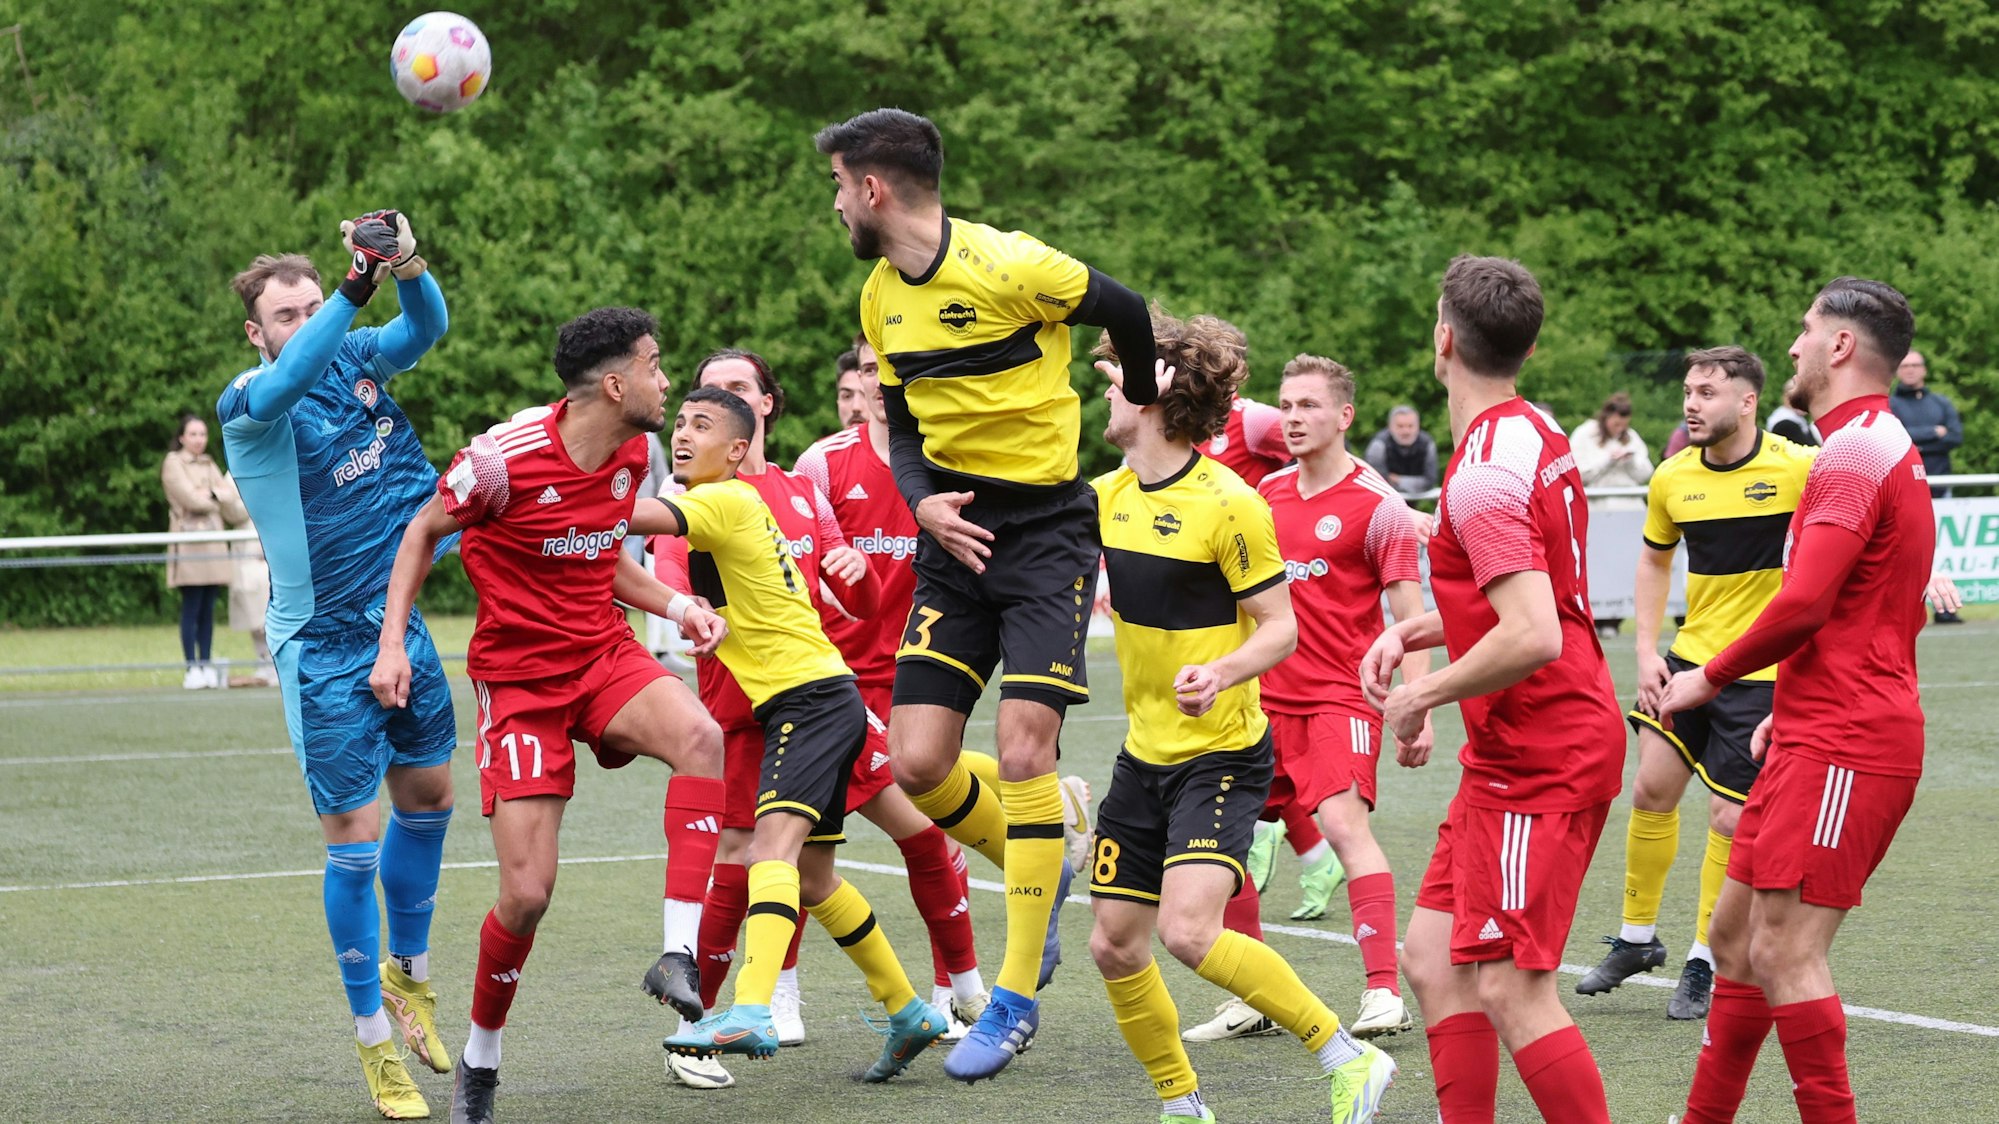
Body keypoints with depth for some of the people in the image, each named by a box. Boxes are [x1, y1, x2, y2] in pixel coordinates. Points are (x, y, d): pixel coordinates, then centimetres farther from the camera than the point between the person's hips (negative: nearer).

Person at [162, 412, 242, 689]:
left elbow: (232, 498, 11)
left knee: (208, 609, 4)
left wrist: (210, 495, -6)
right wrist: (218, 496, 4)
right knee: (191, 608, -8)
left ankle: (206, 665, 7)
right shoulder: (173, 464, 2)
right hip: (189, 540, -6)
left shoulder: (209, 466, 21)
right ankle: (192, 669, -8)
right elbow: (191, 500, -9)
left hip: (214, 541, 6)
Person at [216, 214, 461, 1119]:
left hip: (400, 622, 6)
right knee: (354, 839, -3)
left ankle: (408, 972, 41)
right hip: (323, 648, -6)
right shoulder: (247, 404, -14)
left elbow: (426, 325, -14)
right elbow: (284, 383, -36)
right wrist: (356, 284, -46)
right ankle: (374, 1038, 8)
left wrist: (407, 263, -36)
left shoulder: (359, 358, 2)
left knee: (427, 797, 19)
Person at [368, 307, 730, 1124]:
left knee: (701, 737, -30)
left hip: (604, 655, 5)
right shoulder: (506, 457, -18)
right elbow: (424, 533, -1)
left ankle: (677, 956, -31)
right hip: (517, 679, -5)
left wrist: (675, 607, 3)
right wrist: (392, 642, -8)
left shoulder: (633, 454, 1)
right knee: (527, 893, -9)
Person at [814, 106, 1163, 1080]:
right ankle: (1035, 874, 27)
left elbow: (1126, 312, -5)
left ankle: (1016, 994, -4)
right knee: (917, 762, -3)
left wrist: (1143, 410, 11)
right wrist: (922, 500, -8)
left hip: (1047, 534, -6)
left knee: (1022, 748, -13)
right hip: (955, 537, 7)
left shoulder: (1006, 267, -17)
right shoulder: (881, 297, 7)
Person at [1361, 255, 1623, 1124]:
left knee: (1513, 993, -11)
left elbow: (1532, 637, -28)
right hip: (1512, 756, 10)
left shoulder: (1484, 472, -20)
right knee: (1434, 962, 10)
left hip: (1538, 760, -10)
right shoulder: (1536, 435, 11)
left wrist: (1423, 697, -14)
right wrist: (1414, 631, 15)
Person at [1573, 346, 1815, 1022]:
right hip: (1690, 657, 4)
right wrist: (1646, 650, 8)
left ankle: (1703, 965, 11)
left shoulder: (1798, 468, -13)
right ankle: (1637, 937, 21)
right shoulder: (1673, 480, 1)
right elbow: (1654, 561, 17)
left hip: (1762, 670, -4)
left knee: (1730, 819, -4)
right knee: (1652, 790, 2)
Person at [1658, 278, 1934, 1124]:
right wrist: (1790, 708, 22)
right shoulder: (1885, 448, 20)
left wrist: (1711, 677, -6)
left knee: (1784, 952, -12)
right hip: (1821, 735, 11)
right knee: (1735, 935, 14)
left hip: (1842, 750, -11)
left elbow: (1803, 605, -21)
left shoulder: (1854, 453, -13)